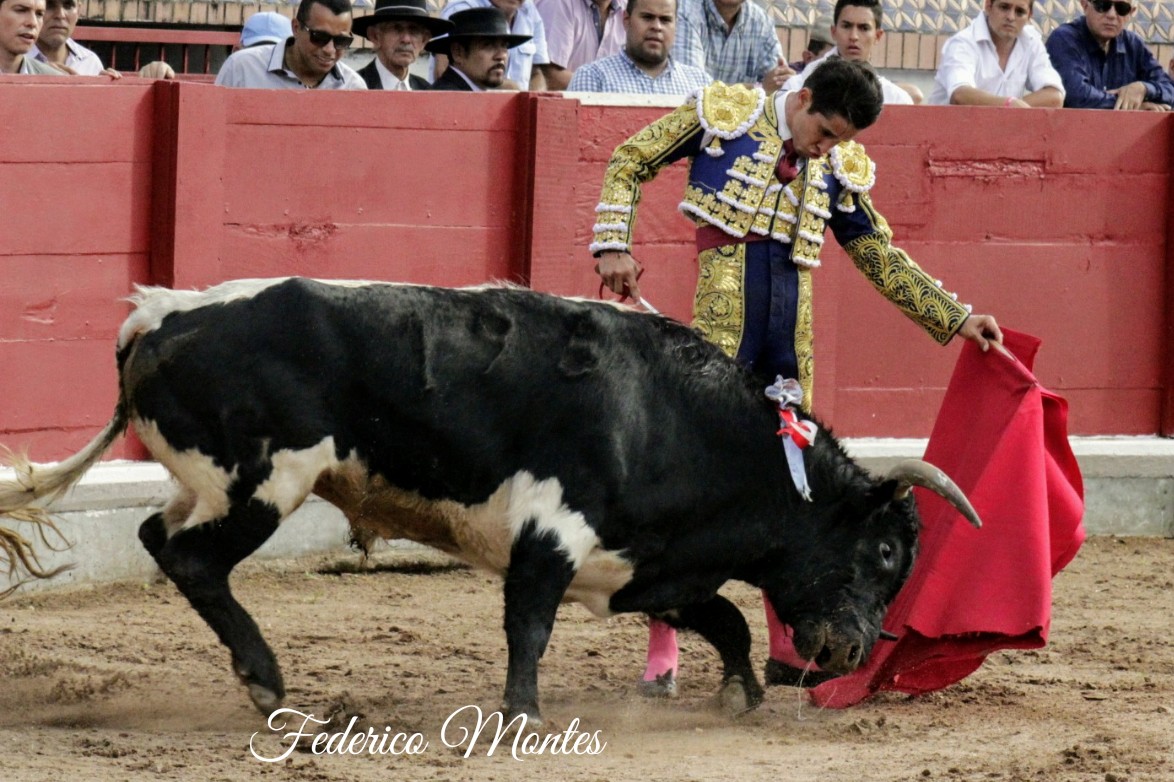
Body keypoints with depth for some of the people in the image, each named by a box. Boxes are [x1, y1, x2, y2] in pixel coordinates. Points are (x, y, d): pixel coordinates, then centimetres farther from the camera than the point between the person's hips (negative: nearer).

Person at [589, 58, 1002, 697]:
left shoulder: (838, 171, 12)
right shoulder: (724, 116, 2)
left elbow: (884, 262, 18)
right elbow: (628, 164, 7)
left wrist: (958, 319, 11)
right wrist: (613, 245, -5)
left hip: (790, 344, 5)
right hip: (719, 332, -5)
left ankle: (788, 650, 17)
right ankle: (660, 655, -3)